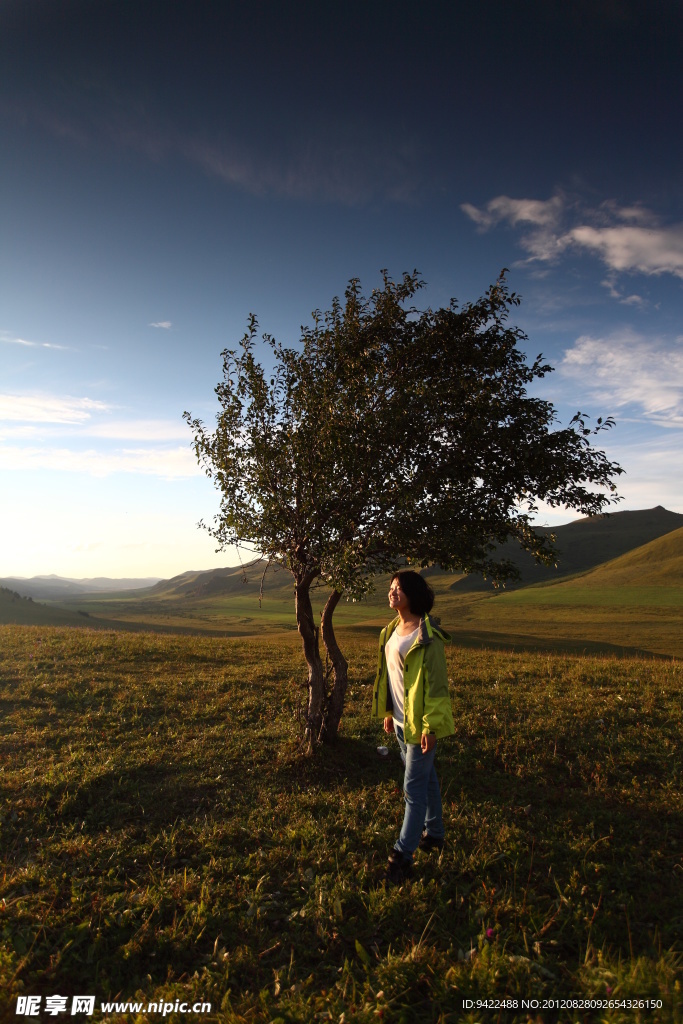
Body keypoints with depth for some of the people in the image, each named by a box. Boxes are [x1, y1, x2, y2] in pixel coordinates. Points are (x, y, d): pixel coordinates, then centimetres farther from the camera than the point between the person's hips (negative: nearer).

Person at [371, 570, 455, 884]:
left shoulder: (427, 636, -20)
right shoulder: (391, 631, 5)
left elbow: (437, 683, -18)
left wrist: (430, 726, -19)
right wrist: (387, 712, 15)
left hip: (420, 723, -8)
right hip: (400, 720, 8)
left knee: (414, 787, 1)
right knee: (426, 777, 21)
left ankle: (402, 855, 12)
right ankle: (434, 834, 38)